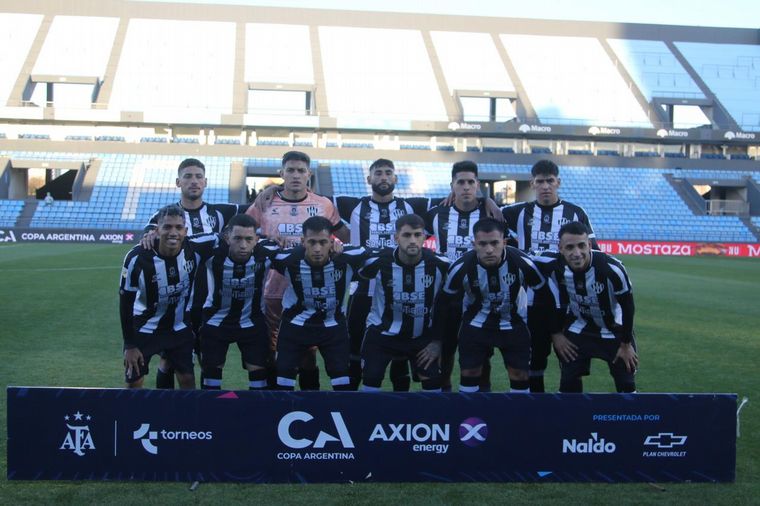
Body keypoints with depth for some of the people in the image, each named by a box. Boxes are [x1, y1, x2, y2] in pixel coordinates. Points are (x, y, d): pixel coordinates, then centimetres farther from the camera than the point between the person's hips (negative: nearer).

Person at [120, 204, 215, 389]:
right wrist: (129, 345, -14)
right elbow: (126, 302, -16)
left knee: (187, 379, 5)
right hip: (144, 328, -2)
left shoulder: (195, 249, -22)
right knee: (134, 382, 3)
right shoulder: (138, 258, -27)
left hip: (179, 327, 2)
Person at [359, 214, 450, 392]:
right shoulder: (379, 262, -22)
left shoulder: (440, 264, -17)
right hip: (383, 332, -1)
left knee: (433, 381, -1)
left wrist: (439, 339, -3)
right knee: (371, 378, -7)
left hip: (423, 334, 1)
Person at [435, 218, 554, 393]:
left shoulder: (522, 263, -25)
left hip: (513, 324, 0)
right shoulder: (461, 267, -23)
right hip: (475, 324, 0)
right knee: (469, 373, 1)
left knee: (520, 375, 2)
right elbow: (444, 301, -5)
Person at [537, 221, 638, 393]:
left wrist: (626, 344, -10)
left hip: (614, 329, -2)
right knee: (569, 382, 1)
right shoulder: (555, 267, -23)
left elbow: (627, 306, -18)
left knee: (626, 384, 3)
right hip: (578, 328, 2)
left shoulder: (611, 268, -33)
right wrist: (556, 333, -1)